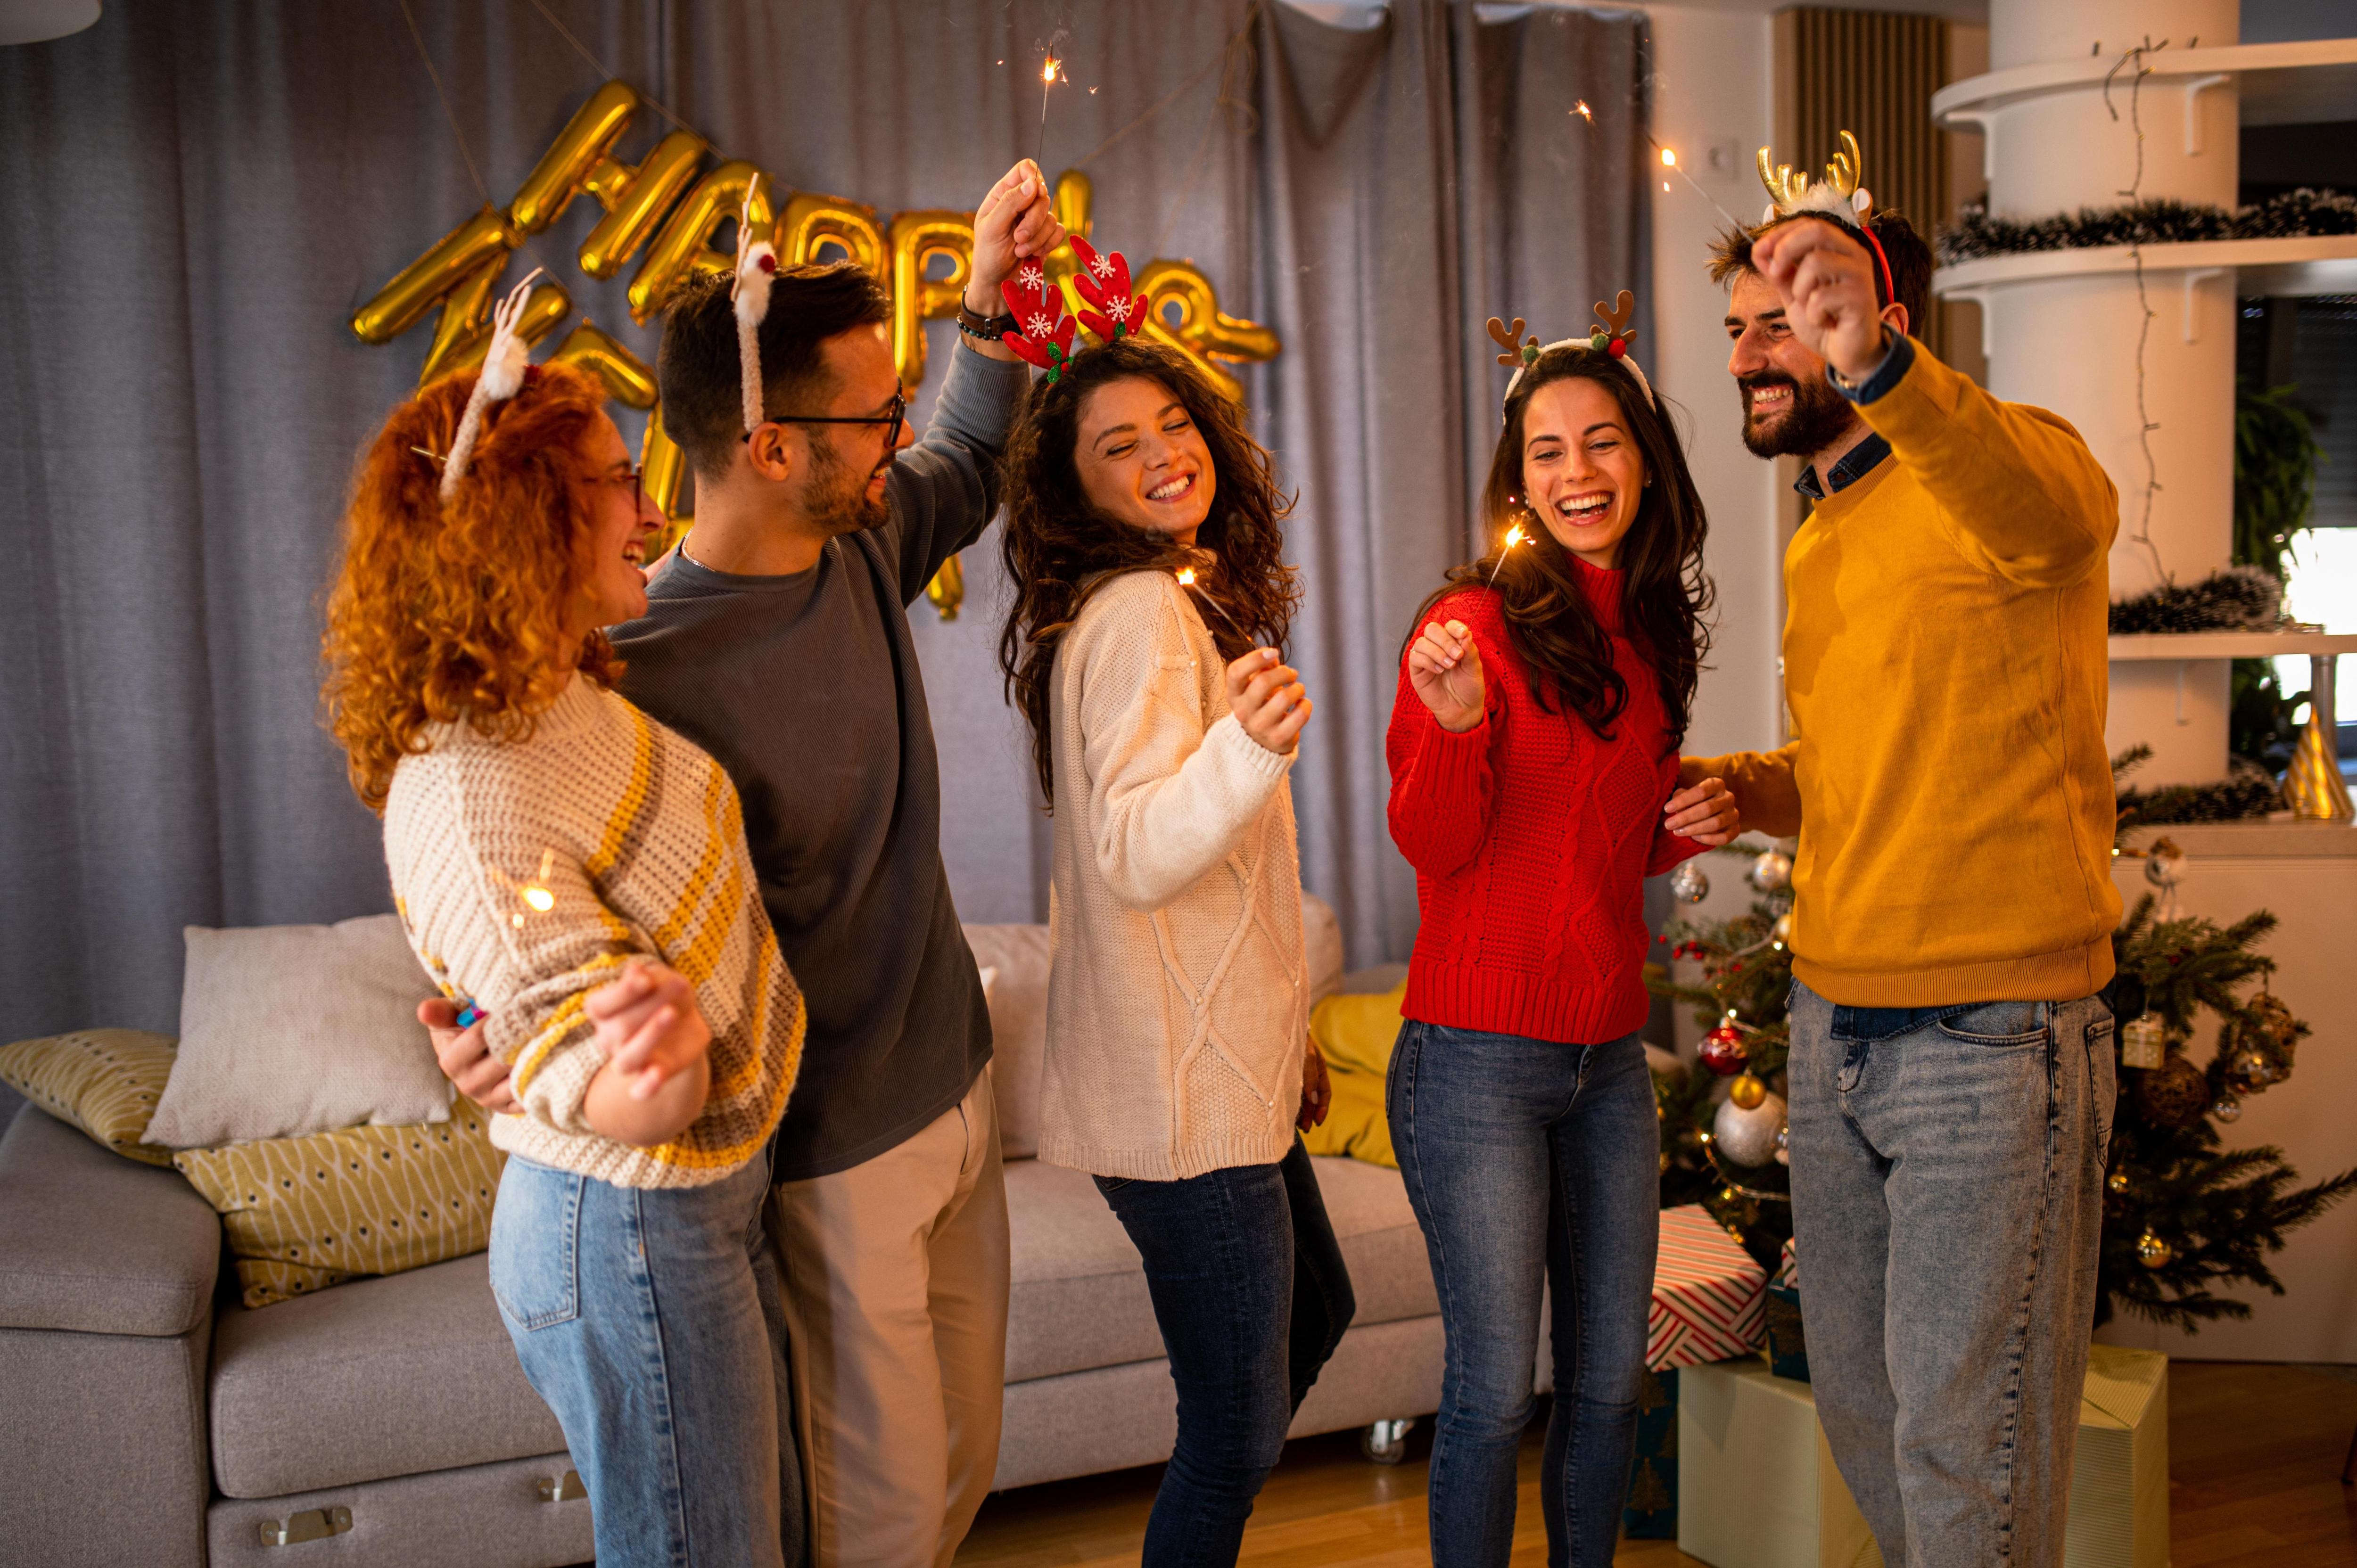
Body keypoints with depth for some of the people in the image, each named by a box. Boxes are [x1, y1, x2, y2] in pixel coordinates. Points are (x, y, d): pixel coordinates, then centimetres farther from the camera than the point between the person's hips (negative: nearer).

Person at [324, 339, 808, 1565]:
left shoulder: (572, 700, 3)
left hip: (702, 1203, 10)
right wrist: (660, 1060, -47)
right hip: (633, 1240, -10)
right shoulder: (466, 800, -26)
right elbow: (619, 1099, -24)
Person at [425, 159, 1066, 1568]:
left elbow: (970, 466, 21)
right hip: (834, 1155, -8)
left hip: (958, 1094, 8)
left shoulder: (862, 545, -2)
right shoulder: (647, 673, -26)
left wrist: (992, 303, 7)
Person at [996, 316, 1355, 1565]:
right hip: (1182, 1089, -10)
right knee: (1239, 1424, 0)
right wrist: (1250, 746, -45)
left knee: (1313, 1316, 26)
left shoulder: (1187, 600, 14)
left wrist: (1286, 1030, 24)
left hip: (1222, 1065, 10)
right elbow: (1134, 856, -29)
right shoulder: (1137, 614, -17)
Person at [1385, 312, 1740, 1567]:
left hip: (1610, 1059, 7)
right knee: (1496, 1389, 0)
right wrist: (1456, 721, -32)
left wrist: (1691, 828, 1)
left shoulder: (1651, 634, 11)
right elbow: (1434, 846, -15)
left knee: (1610, 1380, 13)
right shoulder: (1477, 623, -9)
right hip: (1477, 1057, -6)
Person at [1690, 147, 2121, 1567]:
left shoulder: (2005, 465, -11)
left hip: (1992, 1033, -8)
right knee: (1860, 1406, 18)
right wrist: (1749, 785, 5)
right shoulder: (1820, 542, 15)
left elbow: (2057, 511, -38)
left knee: (1962, 1438, 3)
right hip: (1832, 1019, 8)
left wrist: (1880, 370, -55)